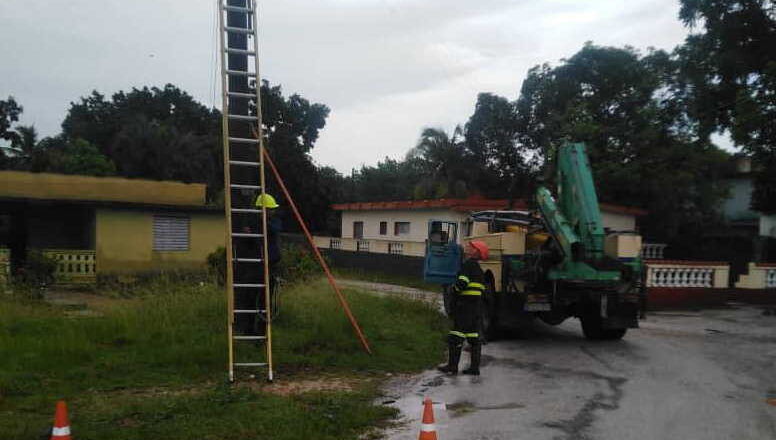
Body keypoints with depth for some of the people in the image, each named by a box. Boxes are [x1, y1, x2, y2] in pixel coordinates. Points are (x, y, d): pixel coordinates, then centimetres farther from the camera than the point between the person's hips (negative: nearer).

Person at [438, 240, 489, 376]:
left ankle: (452, 366, -2)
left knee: (456, 337, -5)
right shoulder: (478, 268, 18)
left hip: (465, 305, -10)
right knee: (474, 336, 10)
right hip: (476, 307, 10)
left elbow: (462, 282, -24)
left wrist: (454, 289, -4)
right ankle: (474, 367, 12)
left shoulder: (468, 264, -11)